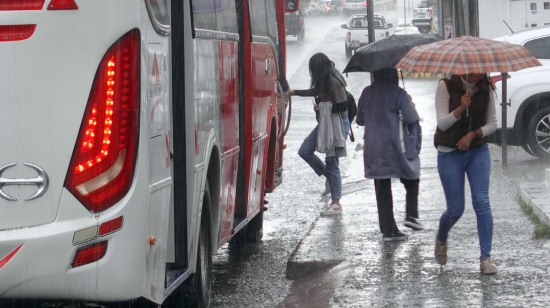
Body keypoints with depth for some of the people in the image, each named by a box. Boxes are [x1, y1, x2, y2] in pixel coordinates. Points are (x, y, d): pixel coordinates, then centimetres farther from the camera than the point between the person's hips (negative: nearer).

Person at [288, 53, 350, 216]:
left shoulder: (335, 82, -19)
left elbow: (342, 107, -21)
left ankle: (336, 204, 3)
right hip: (325, 123, 10)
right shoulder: (324, 82, 10)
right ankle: (329, 175, 21)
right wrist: (294, 92, 37)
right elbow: (315, 91, 30)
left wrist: (322, 107, -12)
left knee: (332, 163, -4)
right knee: (304, 151, 6)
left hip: (338, 124, -10)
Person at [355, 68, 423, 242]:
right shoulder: (398, 93, -10)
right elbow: (410, 118, -14)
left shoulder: (367, 93, 5)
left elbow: (359, 120, 13)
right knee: (412, 179, 17)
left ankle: (388, 229, 8)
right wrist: (411, 104, 5)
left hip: (373, 150, 4)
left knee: (382, 190, 7)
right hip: (395, 148, -4)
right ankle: (411, 215, 2)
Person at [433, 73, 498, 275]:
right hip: (450, 154, -2)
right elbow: (442, 123, -14)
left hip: (478, 152, 2)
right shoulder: (446, 86, -9)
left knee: (482, 202, -13)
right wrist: (460, 108, -31)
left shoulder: (485, 89, -1)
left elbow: (492, 124, 4)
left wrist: (473, 134, -13)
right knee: (455, 209, 1)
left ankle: (485, 258, -10)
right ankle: (441, 239, 35)